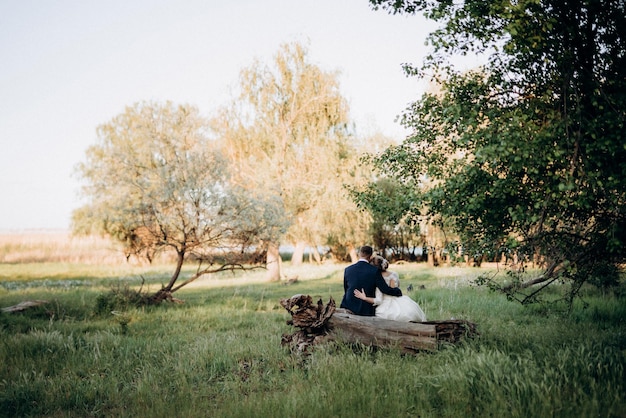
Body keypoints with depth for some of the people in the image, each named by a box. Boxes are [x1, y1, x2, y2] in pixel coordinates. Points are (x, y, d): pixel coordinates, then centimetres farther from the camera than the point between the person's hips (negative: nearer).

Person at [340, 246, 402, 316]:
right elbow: (385, 289, -8)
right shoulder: (374, 270, -10)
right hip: (366, 311, -2)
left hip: (348, 307, 2)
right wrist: (398, 291, 9)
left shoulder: (347, 270, -1)